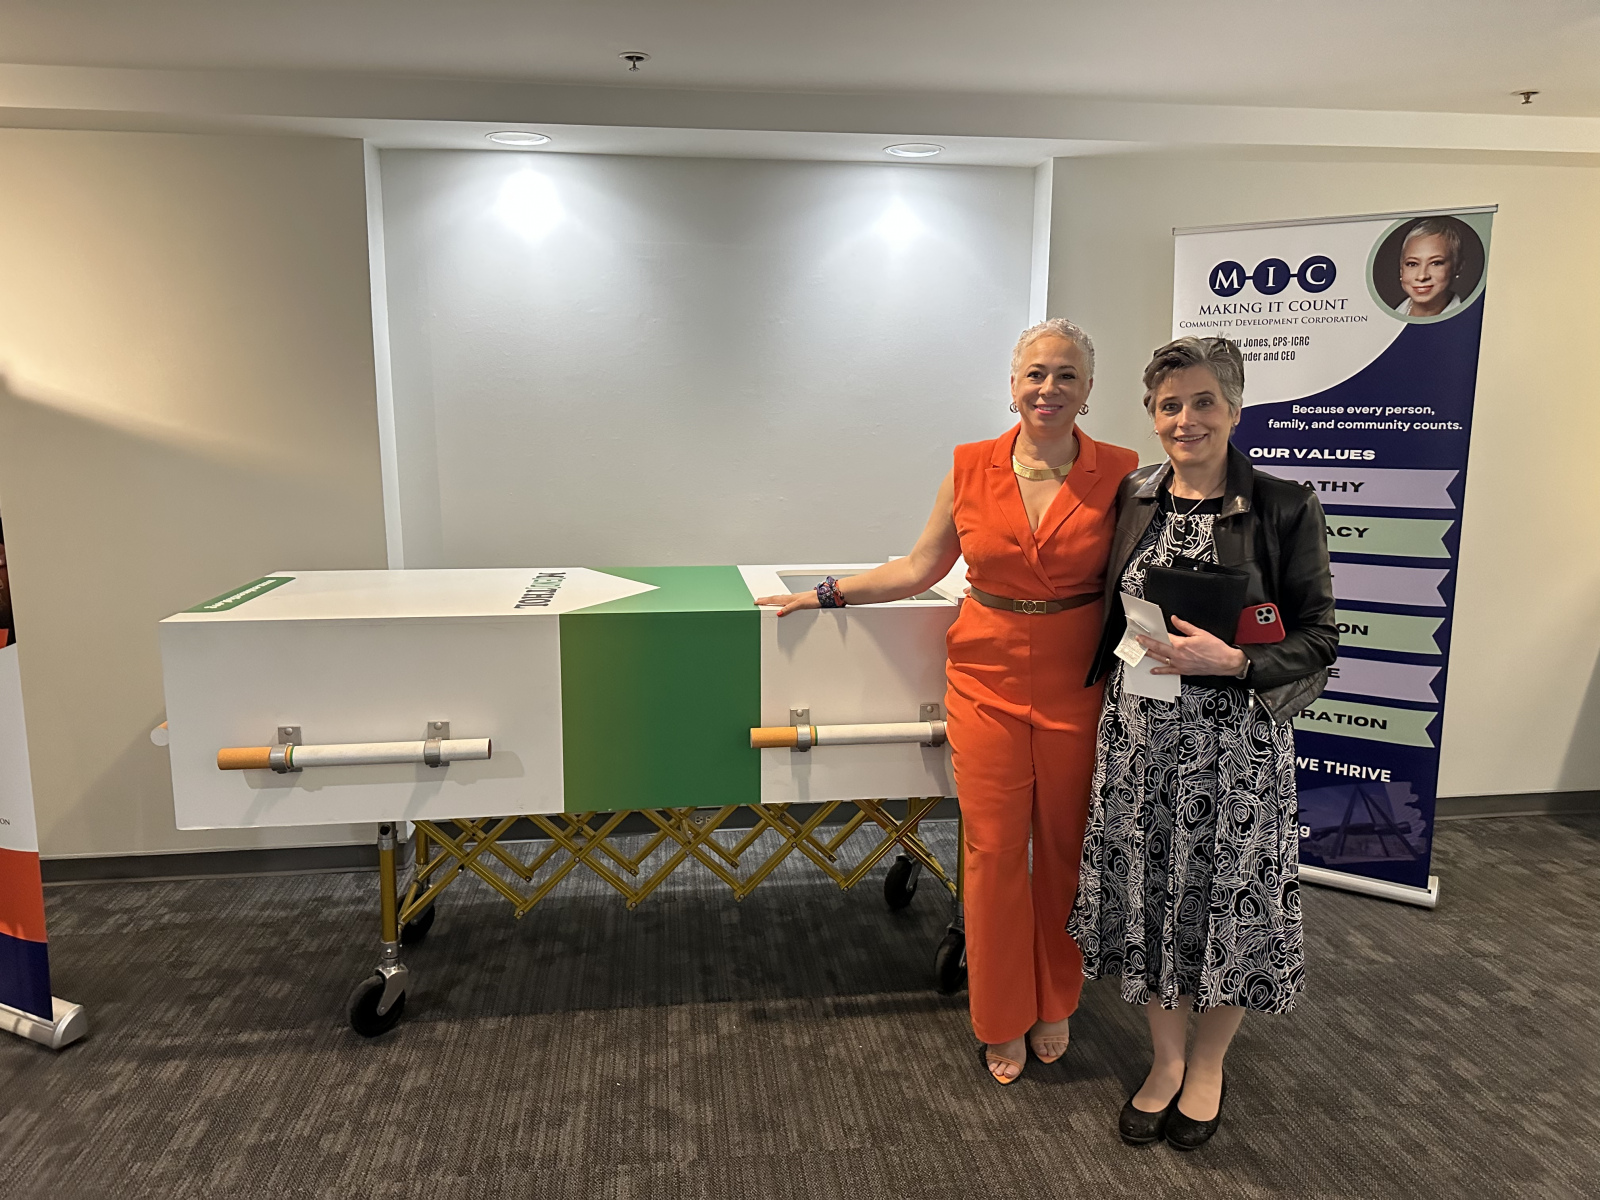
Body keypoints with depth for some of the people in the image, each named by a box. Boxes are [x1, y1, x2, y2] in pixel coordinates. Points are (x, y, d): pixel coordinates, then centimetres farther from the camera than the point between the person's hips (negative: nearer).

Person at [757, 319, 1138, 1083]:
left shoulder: (1119, 475, -4)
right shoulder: (972, 468, -1)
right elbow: (919, 570, 6)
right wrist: (824, 595, 7)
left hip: (1077, 685, 0)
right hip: (987, 682, 1)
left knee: (1064, 848, 13)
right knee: (992, 851, 7)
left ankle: (1055, 1005, 38)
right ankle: (1002, 1021, 28)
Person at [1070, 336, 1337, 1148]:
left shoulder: (1284, 509, -8)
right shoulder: (1132, 499, 4)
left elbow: (1318, 637, -6)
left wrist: (1233, 663, -21)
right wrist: (1113, 687, 4)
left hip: (1236, 743, -3)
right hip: (1139, 737, 3)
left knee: (1226, 901, 9)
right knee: (1147, 894, 12)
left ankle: (1207, 1066, 35)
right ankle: (1166, 1058, 35)